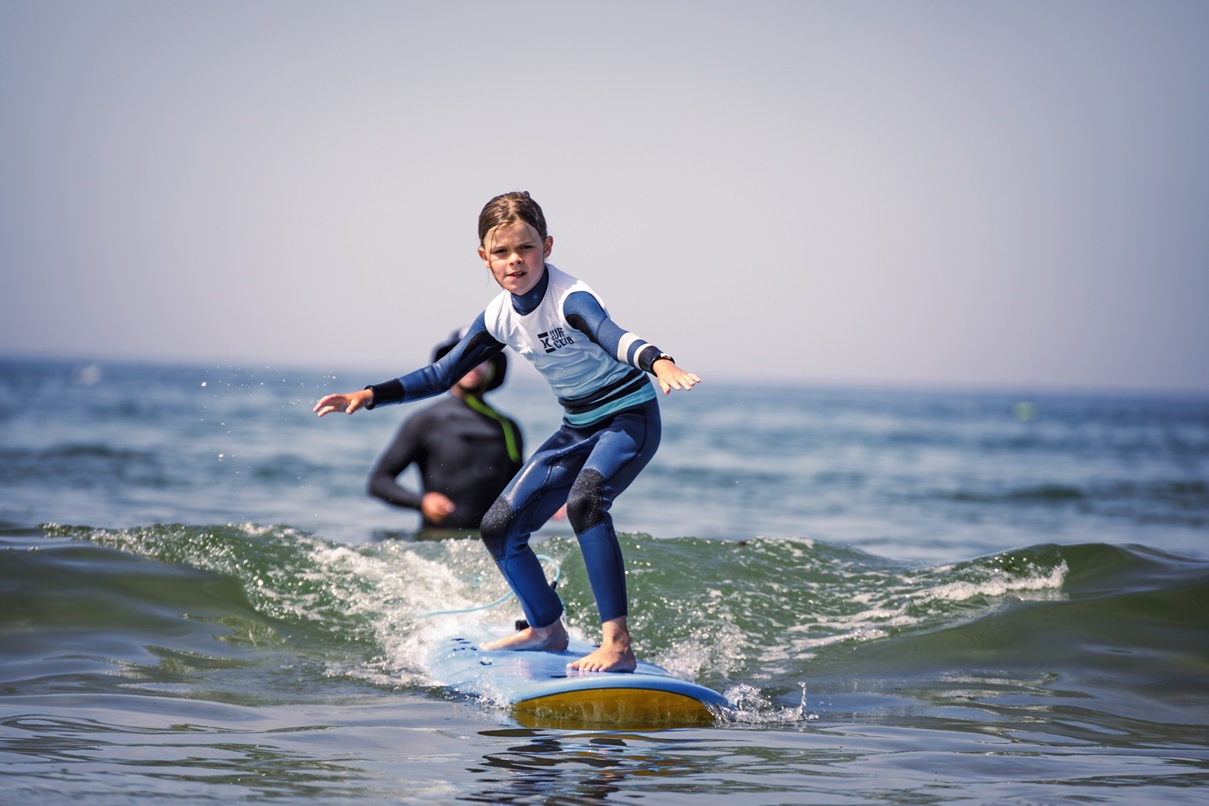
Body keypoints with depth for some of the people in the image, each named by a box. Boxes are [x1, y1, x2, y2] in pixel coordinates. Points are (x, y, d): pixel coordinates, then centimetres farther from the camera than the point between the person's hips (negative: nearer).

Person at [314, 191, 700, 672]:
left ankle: (617, 645, -35)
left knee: (584, 501, -35)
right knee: (499, 528, 7)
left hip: (630, 416, -8)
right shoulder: (500, 317, -1)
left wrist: (658, 362, -64)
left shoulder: (569, 298, -23)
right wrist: (371, 395, 2)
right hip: (578, 429, 8)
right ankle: (546, 629, 31)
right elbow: (444, 374, 9)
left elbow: (611, 336, -44)